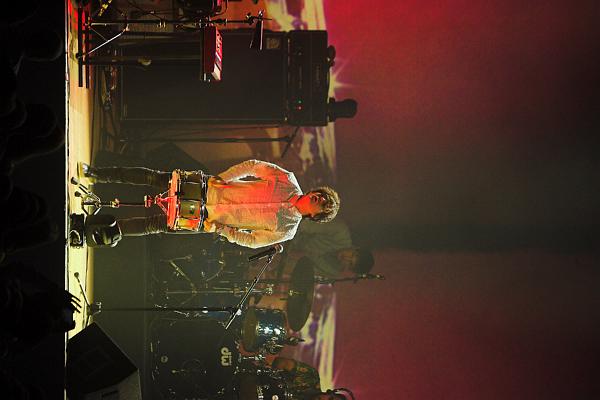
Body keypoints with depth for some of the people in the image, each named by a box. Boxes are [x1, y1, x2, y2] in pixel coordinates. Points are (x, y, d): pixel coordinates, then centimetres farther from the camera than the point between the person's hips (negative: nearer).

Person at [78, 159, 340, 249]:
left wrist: (219, 228, -14)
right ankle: (94, 174, 7)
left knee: (154, 225, -7)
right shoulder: (289, 182, -8)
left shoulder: (286, 230, -12)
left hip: (209, 217, -2)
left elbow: (251, 240, -6)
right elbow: (253, 166, -1)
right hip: (209, 188, 2)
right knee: (153, 178, -5)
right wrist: (221, 178, -11)